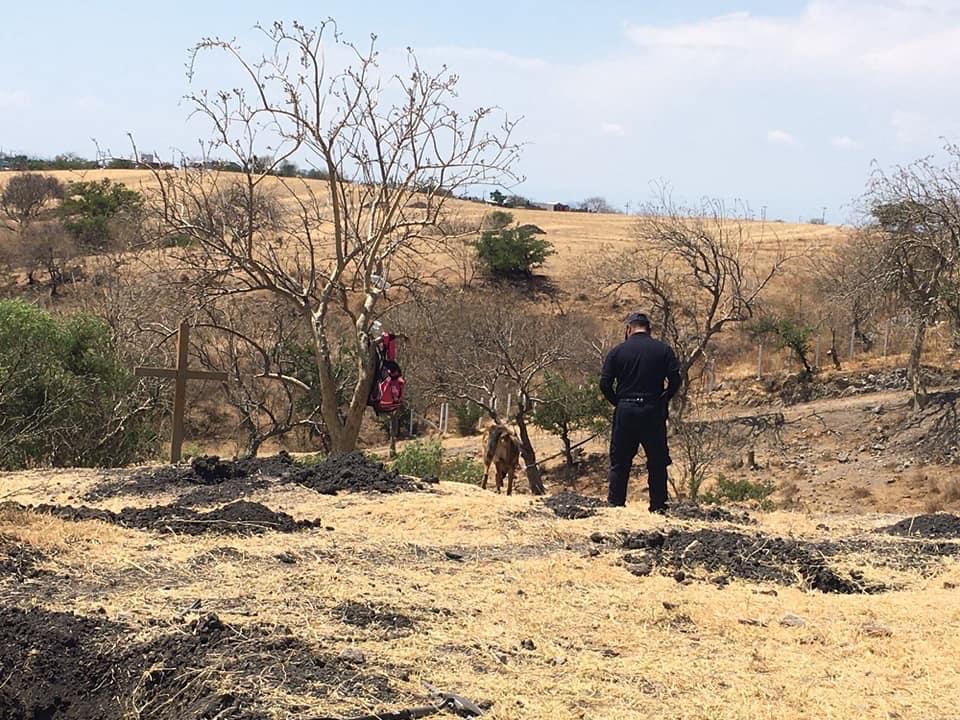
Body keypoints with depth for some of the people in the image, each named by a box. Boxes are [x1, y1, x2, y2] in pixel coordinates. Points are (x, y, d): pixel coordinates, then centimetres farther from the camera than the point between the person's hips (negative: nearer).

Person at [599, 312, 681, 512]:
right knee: (657, 463, 7)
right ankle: (658, 506, 7)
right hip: (653, 412, 0)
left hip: (625, 411, 0)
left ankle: (615, 505, 7)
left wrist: (617, 402, 10)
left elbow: (605, 384, -3)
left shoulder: (617, 351, 2)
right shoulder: (663, 349, 2)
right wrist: (663, 400, 8)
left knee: (620, 462, 7)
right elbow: (675, 380, -6)